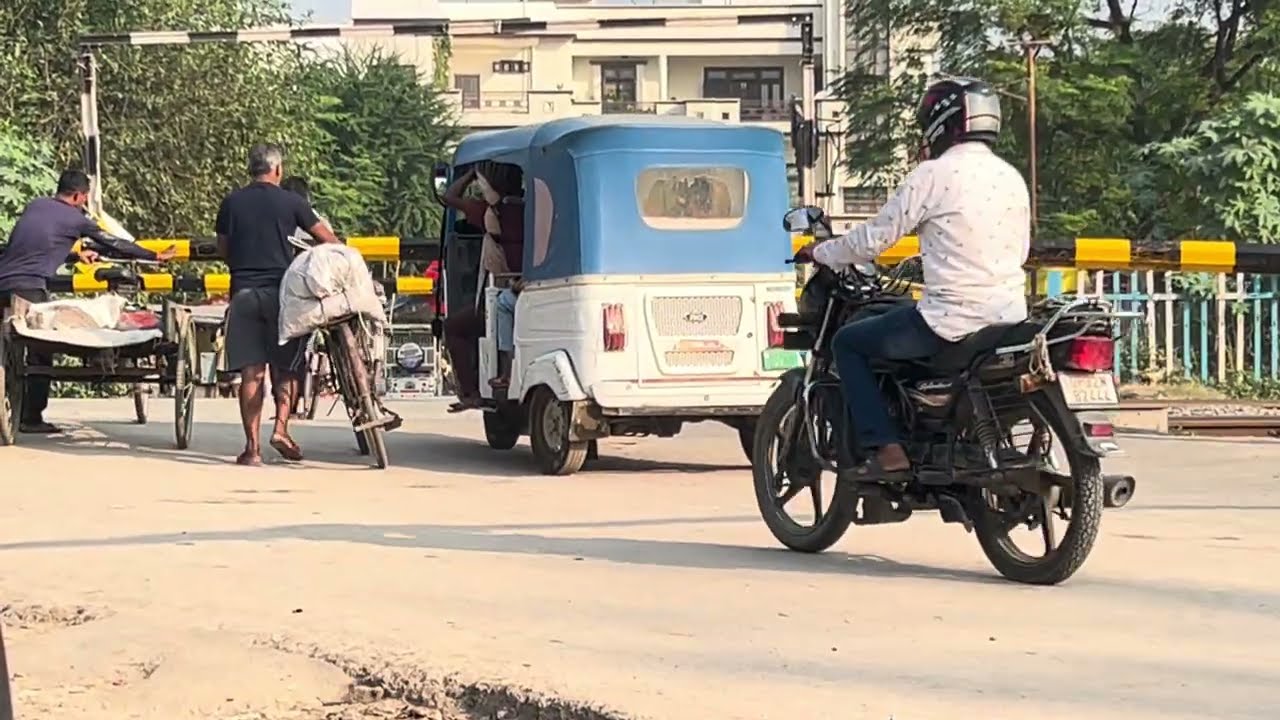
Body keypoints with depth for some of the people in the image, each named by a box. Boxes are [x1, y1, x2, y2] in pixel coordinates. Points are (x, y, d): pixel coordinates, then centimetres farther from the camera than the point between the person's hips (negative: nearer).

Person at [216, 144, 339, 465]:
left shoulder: (231, 203, 7)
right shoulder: (291, 202, 0)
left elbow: (222, 249, 15)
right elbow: (327, 238, 5)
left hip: (243, 292, 2)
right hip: (281, 291, -2)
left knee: (251, 372, 2)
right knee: (286, 367, 10)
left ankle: (252, 446, -1)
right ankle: (281, 428, -7)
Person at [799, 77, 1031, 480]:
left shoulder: (935, 175, -9)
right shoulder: (1012, 178, 11)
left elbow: (876, 238, -6)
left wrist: (821, 253, 11)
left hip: (952, 320, -8)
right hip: (1012, 319, 8)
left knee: (848, 343, 9)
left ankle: (885, 450, -1)